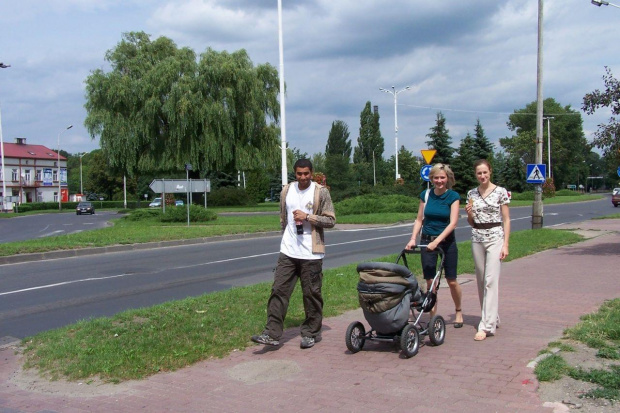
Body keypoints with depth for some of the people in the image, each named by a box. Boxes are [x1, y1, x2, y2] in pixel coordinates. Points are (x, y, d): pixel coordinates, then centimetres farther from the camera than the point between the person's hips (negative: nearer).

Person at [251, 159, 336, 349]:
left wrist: (308, 217, -17)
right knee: (279, 290, -1)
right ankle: (272, 334, 1)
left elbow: (330, 220, -8)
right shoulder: (286, 191, 9)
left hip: (311, 254, -4)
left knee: (311, 294, 5)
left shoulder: (321, 192, -5)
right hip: (288, 252, 4)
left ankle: (311, 333, 18)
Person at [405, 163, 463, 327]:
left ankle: (458, 311, 29)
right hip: (427, 240, 2)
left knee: (451, 281, 5)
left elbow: (453, 223, -15)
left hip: (446, 241, -2)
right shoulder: (425, 195, 1)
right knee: (430, 282, 0)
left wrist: (437, 241, -25)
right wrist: (413, 238, -7)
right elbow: (419, 219, 7)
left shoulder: (453, 196, -7)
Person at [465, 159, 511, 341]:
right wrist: (469, 214, -7)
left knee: (491, 281, -11)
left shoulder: (500, 192, -3)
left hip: (495, 237, -5)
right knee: (481, 281, 9)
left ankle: (487, 326, -13)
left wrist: (505, 244, -9)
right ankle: (492, 317, 24)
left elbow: (506, 219, -2)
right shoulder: (471, 194, 9)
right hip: (477, 239, 5)